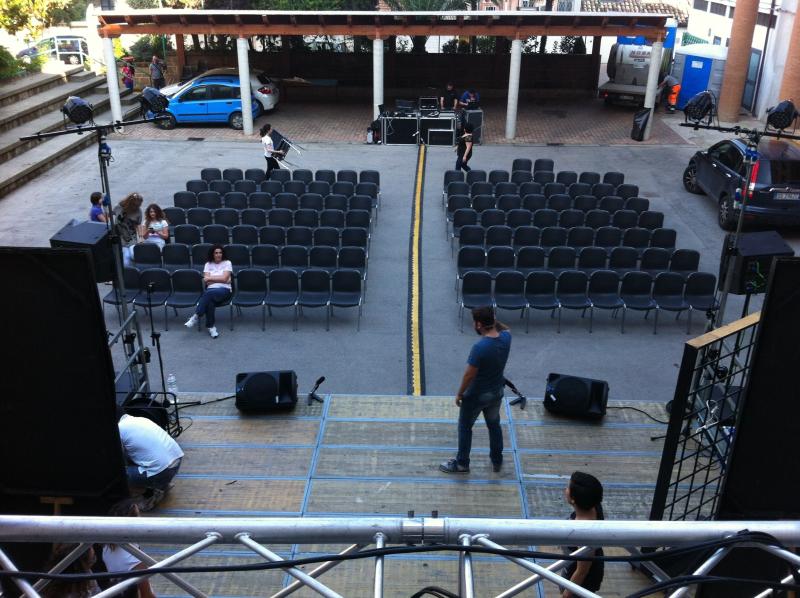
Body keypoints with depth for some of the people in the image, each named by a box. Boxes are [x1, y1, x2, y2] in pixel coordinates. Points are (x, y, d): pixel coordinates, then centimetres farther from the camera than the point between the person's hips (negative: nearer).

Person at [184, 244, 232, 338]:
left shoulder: (227, 263, 9)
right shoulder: (208, 264, 16)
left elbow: (224, 278, -5)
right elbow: (206, 281, 4)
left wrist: (210, 278, -1)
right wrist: (219, 279, -3)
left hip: (224, 290, -2)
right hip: (210, 290, 2)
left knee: (208, 293, -38)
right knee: (209, 301, -37)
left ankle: (195, 316, -42)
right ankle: (211, 327, -34)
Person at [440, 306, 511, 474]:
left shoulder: (479, 347, -32)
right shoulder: (506, 338, -12)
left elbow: (469, 375, -24)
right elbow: (505, 328, 15)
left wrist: (459, 394, -9)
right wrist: (494, 320, -2)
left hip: (476, 395, -6)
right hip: (497, 392, 6)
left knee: (465, 428, 14)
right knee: (494, 425, 25)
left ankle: (462, 464, 27)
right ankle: (497, 461, 38)